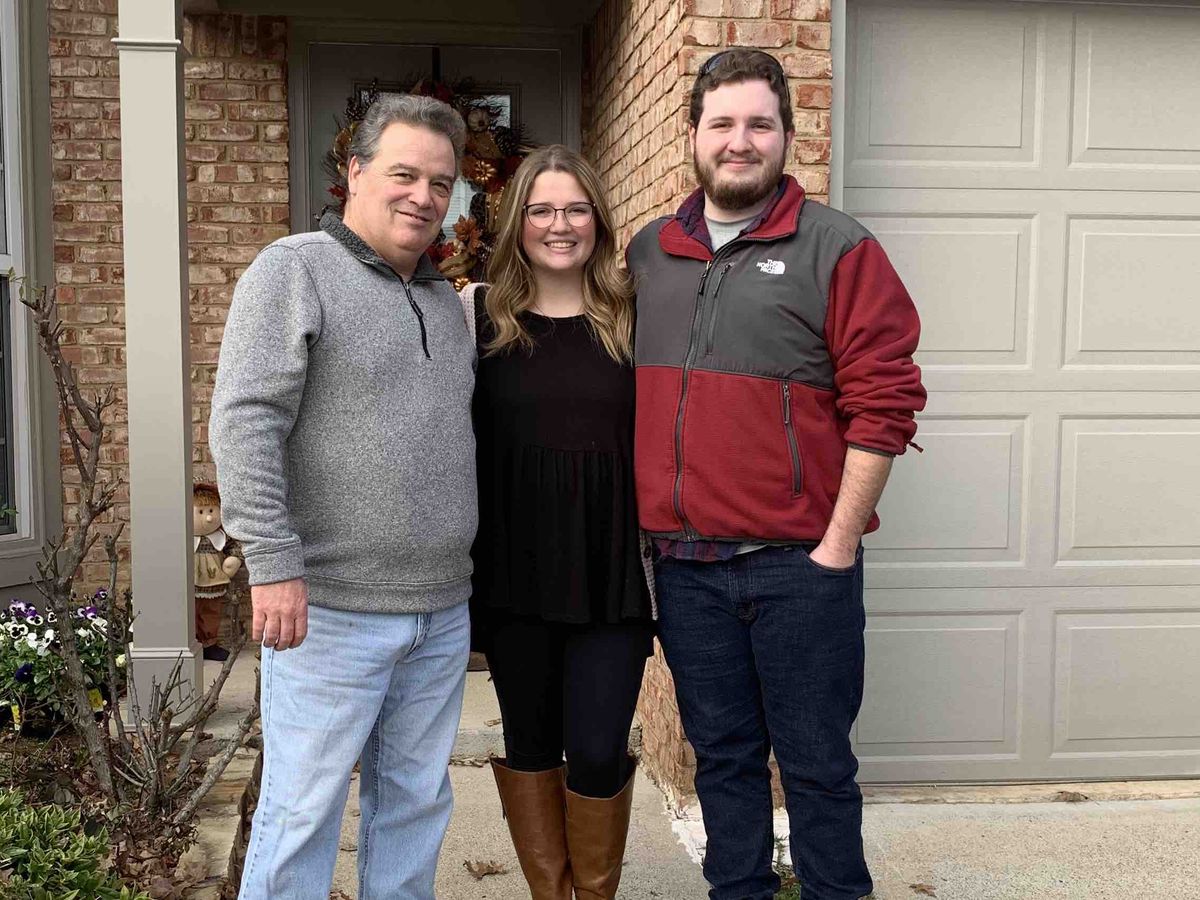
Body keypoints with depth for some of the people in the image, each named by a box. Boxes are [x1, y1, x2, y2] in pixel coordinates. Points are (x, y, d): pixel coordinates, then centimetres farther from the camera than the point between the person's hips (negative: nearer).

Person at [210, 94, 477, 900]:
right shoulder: (294, 271, -6)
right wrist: (274, 562, -20)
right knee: (303, 811, 3)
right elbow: (244, 421, -15)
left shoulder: (446, 301, 15)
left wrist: (469, 567, 15)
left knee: (415, 804, 15)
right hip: (330, 609, -6)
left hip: (442, 613, 7)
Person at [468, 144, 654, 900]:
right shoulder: (486, 323, 2)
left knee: (598, 749, -1)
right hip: (515, 572, 1)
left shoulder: (633, 318, 1)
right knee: (529, 740, 13)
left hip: (611, 571, -1)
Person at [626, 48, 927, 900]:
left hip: (799, 564, -4)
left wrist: (839, 542, -11)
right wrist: (645, 525, 11)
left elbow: (884, 403, -8)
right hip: (684, 564, 4)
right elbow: (628, 397, 18)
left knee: (816, 762, 8)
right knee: (722, 756, 16)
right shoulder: (647, 252, 10)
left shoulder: (838, 249, -4)